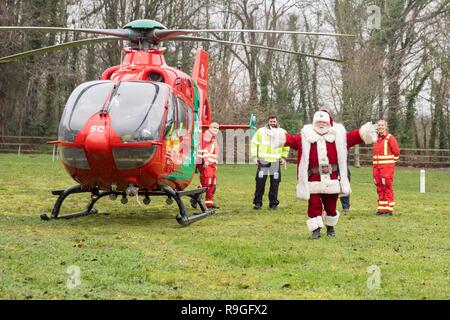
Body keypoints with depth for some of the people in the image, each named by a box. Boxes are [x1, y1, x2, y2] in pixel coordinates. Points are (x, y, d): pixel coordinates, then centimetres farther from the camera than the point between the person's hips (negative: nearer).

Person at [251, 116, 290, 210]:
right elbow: (254, 143, 8)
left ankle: (273, 203, 10)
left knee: (275, 182, 1)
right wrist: (255, 156, 1)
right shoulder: (261, 131, 6)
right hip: (263, 160, -1)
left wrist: (284, 157, 11)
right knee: (260, 181, -4)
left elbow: (287, 145, 19)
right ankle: (257, 202, 3)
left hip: (276, 161, 1)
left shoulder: (282, 132, 10)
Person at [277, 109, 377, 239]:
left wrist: (364, 133, -12)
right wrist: (283, 138, -22)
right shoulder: (306, 136, 5)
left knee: (331, 205, 12)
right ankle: (316, 229, 7)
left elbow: (351, 137, 3)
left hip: (332, 179, 1)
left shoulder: (338, 135, 8)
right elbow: (294, 140, -4)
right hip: (313, 180, -1)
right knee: (314, 205, -2)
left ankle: (330, 226, 34)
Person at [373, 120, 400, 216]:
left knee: (388, 188, -6)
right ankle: (381, 209, 13)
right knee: (380, 189, 8)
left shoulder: (390, 138, -6)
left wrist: (390, 162, 3)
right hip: (377, 168, 7)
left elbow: (396, 152, -6)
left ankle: (389, 209, -3)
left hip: (387, 168, -7)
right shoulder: (377, 139, 15)